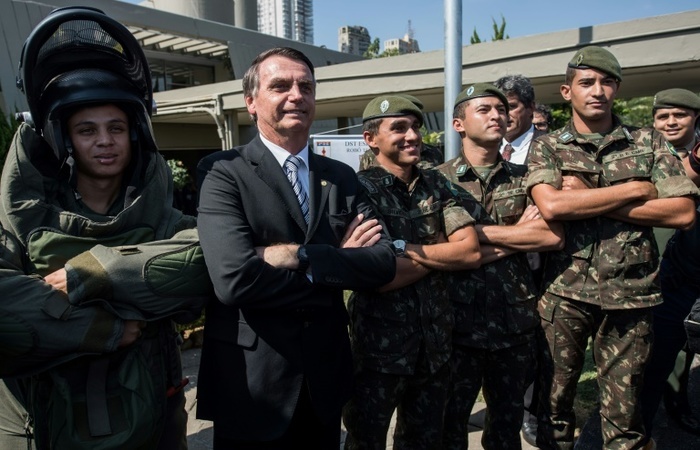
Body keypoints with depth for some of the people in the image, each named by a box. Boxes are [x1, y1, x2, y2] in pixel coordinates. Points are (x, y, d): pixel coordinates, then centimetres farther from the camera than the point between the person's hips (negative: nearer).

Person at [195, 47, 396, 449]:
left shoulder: (342, 177, 4)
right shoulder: (224, 173, -11)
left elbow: (384, 263, -7)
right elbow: (234, 278, -25)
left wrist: (299, 256, -20)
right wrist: (337, 262, -15)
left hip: (325, 375, 4)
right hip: (251, 382, -4)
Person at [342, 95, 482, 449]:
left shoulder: (437, 186, 5)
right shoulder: (360, 190, -11)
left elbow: (471, 251, -6)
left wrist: (407, 249, -14)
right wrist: (440, 251, -10)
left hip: (435, 340, 5)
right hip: (380, 343, -4)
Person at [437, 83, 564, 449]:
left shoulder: (525, 179, 6)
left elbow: (554, 236, -9)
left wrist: (479, 231, -12)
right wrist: (519, 234, -11)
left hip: (515, 320, 3)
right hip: (459, 320, -3)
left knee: (508, 420, 21)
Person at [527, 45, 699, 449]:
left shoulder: (650, 143, 6)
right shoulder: (547, 147, 2)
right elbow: (551, 206, -16)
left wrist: (584, 200, -12)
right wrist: (635, 190, -11)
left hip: (631, 294, 1)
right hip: (564, 291, 0)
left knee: (624, 411, 12)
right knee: (556, 397, 14)